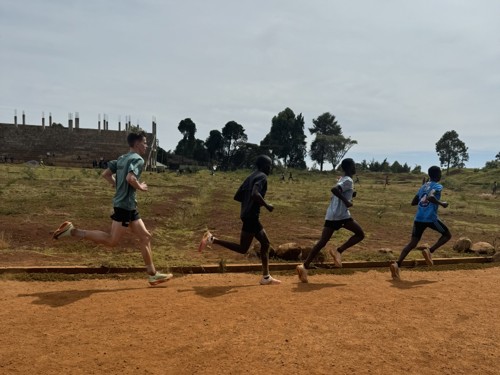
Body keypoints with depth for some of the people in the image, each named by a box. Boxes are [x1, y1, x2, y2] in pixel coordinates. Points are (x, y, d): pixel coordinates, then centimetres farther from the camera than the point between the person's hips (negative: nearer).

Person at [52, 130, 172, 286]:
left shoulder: (122, 158, 16)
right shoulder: (138, 159, -11)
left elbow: (105, 174, 18)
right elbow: (130, 178, -27)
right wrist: (141, 187, -10)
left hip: (127, 205, 10)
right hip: (125, 205, -10)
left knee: (145, 236, 10)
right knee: (112, 240, -6)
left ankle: (153, 275, 13)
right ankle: (73, 231, -4)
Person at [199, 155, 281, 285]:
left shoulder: (250, 177, 19)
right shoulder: (262, 177, -8)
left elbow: (237, 196, 19)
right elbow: (255, 194, -28)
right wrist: (266, 205, -14)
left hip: (247, 215, 10)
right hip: (251, 216, -10)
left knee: (265, 243, 15)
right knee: (242, 249, -3)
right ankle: (212, 239, -7)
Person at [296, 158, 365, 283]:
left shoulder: (341, 180, 22)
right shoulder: (348, 180, -6)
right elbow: (334, 189, -24)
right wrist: (346, 201, -21)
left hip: (331, 215, 8)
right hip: (341, 215, -8)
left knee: (322, 242, 3)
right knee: (360, 234, 7)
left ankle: (304, 266, -6)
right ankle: (338, 251, -3)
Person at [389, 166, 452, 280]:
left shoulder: (423, 186, 19)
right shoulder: (438, 186, -2)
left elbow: (413, 202, 21)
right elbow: (430, 197, -23)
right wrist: (441, 203, -9)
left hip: (418, 218, 6)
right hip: (431, 218, -6)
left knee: (413, 243, 3)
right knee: (447, 235, 18)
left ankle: (397, 264, -18)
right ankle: (429, 250, -4)